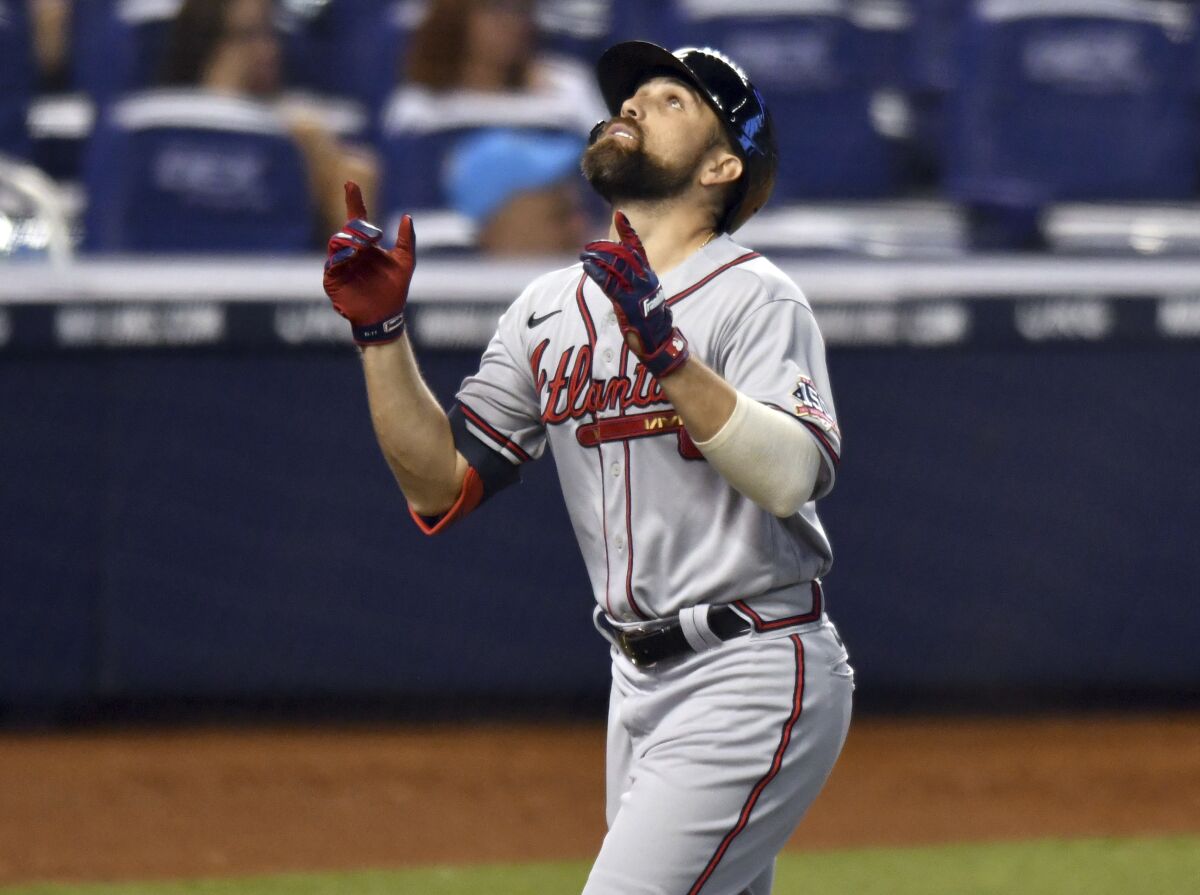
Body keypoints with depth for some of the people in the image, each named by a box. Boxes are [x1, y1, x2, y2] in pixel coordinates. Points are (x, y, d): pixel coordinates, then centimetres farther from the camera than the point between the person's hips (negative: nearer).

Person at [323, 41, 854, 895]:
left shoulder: (753, 297, -8)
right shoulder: (550, 310, 12)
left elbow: (793, 475, -24)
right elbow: (442, 484, 9)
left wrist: (666, 351, -32)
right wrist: (381, 329, 0)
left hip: (753, 681, -8)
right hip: (640, 686, 8)